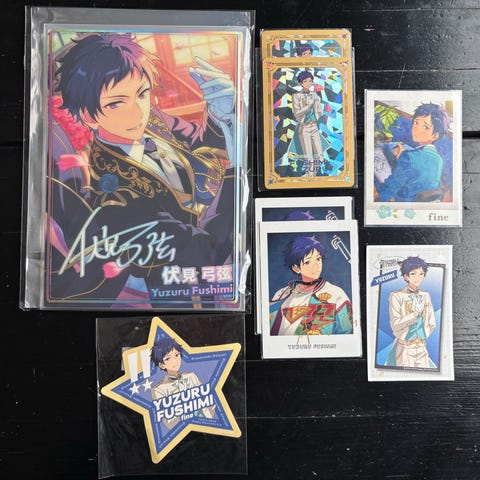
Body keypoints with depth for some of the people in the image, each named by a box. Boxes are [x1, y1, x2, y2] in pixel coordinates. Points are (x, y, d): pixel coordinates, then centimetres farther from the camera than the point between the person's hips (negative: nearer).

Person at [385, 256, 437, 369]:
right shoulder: (396, 296, -9)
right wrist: (415, 313, -21)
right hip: (403, 350, -4)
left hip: (422, 350, 4)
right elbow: (395, 324, -16)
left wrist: (420, 338, 5)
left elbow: (431, 324, 13)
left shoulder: (425, 296, 6)